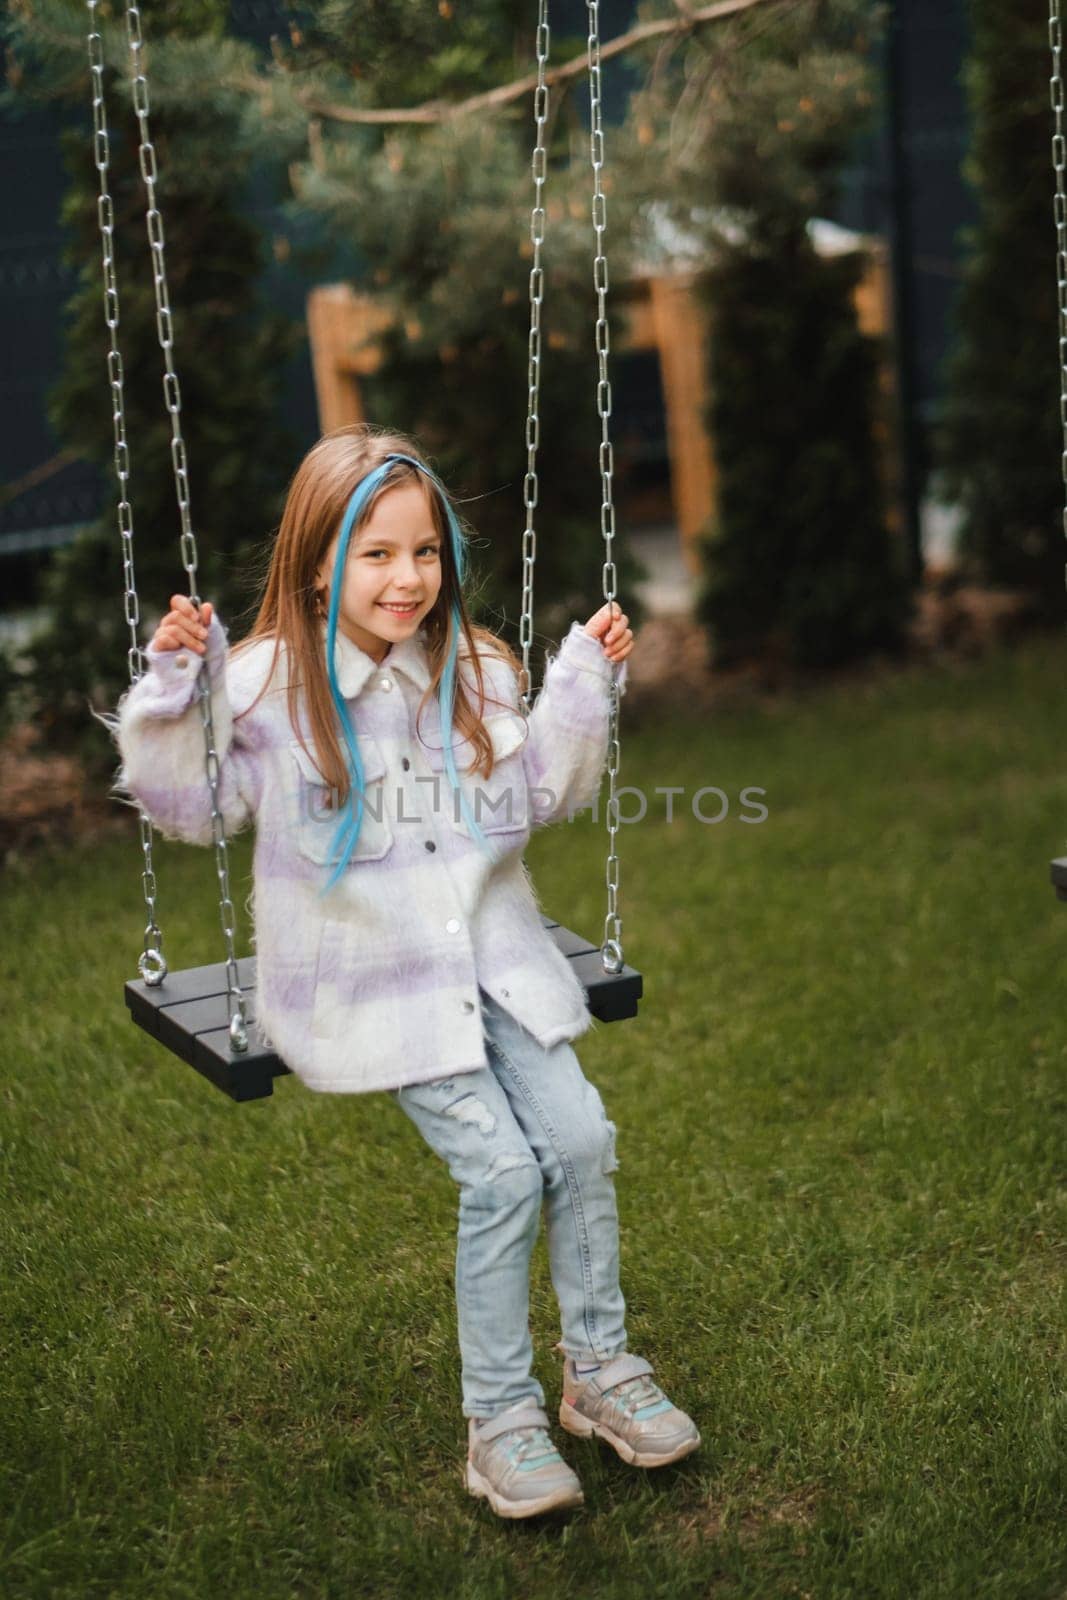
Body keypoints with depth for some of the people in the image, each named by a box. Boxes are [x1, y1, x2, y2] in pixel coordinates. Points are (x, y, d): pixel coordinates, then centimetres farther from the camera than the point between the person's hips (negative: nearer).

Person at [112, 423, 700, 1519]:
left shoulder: (471, 670, 5)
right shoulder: (265, 684, -8)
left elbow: (537, 796, 11)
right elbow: (192, 806, -3)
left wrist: (583, 686, 2)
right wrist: (173, 686, -14)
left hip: (489, 950, 5)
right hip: (368, 978, -4)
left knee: (579, 1133, -9)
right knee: (501, 1167, -15)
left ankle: (599, 1367, 13)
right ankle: (497, 1418, 2)